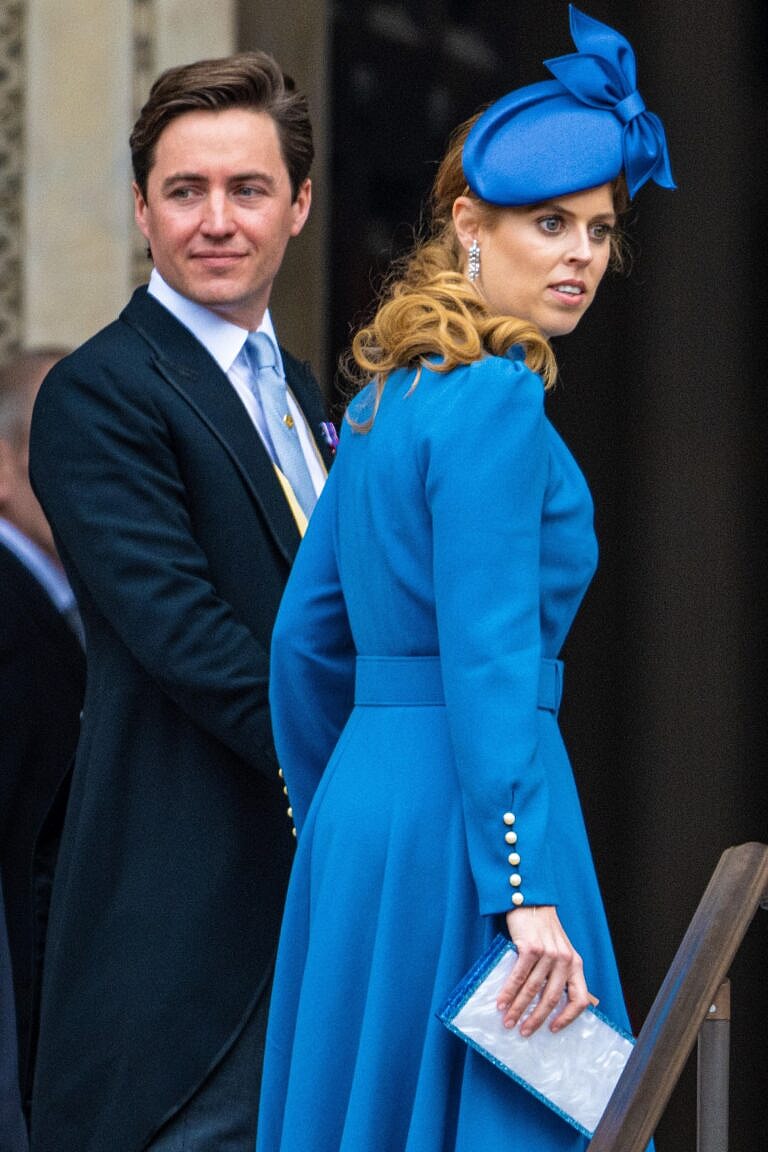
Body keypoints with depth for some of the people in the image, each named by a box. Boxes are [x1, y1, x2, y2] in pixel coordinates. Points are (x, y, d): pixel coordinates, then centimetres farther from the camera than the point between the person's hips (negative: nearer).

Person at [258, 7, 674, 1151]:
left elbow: (308, 635, 20)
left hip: (364, 794, 9)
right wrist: (525, 893, -22)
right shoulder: (495, 396, -12)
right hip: (461, 808, -9)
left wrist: (332, 826, 29)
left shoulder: (387, 394, 15)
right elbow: (487, 658, -19)